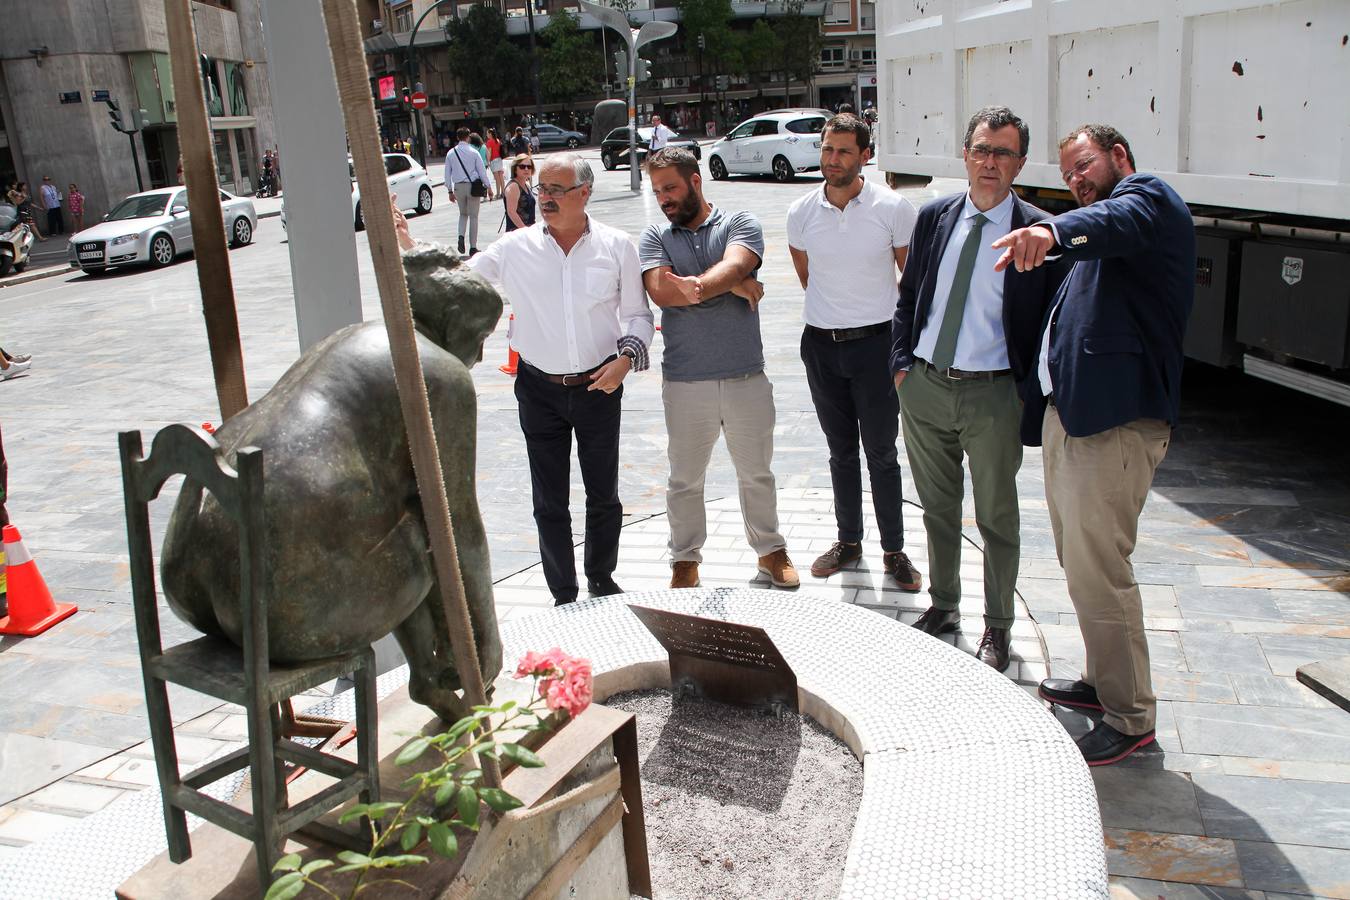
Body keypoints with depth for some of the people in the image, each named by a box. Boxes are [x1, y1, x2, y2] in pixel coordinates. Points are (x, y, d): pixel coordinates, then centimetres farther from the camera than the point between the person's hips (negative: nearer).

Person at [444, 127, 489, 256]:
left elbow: (447, 173, 5)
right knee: (473, 216, 4)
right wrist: (487, 186, 5)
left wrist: (450, 190, 13)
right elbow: (482, 170, -5)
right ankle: (473, 247, 5)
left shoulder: (451, 153, 2)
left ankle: (461, 236, -4)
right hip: (473, 186, -3)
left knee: (463, 214, 21)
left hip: (458, 187, 3)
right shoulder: (473, 152, -7)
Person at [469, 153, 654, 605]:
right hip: (540, 390, 0)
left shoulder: (616, 245, -3)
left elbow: (637, 313, 5)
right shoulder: (516, 248, -5)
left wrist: (627, 357, -12)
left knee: (604, 496, 13)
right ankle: (563, 596, 22)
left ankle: (601, 579, 36)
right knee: (549, 503, 6)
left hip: (599, 386, 0)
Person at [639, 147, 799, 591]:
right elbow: (661, 291, -14)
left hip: (746, 377, 0)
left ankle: (770, 549, 34)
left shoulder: (740, 224, 1)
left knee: (757, 473, 15)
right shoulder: (655, 237, 5)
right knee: (685, 480, 12)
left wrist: (696, 286, -42)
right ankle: (685, 559, 29)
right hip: (685, 383, 1)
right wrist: (732, 286, -14)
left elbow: (735, 265, -21)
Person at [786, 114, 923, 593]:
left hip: (875, 342, -3)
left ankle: (894, 550, 16)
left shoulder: (893, 208, -9)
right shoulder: (801, 212, -1)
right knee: (841, 451, 15)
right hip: (820, 343, 3)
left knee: (881, 453, 3)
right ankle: (848, 540, 28)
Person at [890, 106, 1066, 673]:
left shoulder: (1038, 231, -7)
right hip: (924, 387, 4)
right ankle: (943, 606, 37)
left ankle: (997, 629, 25)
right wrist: (901, 363, 3)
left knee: (998, 518, 8)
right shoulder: (934, 217, 5)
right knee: (938, 508, 18)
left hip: (992, 394, -3)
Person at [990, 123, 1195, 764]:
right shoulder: (1096, 236, 29)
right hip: (1067, 415, 10)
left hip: (1115, 420, -10)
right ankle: (1103, 682, 33)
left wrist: (1054, 230, -49)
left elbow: (1118, 221, -27)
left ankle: (1130, 718, 4)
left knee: (1098, 572, -8)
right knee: (1080, 563, 18)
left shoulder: (1147, 196, -3)